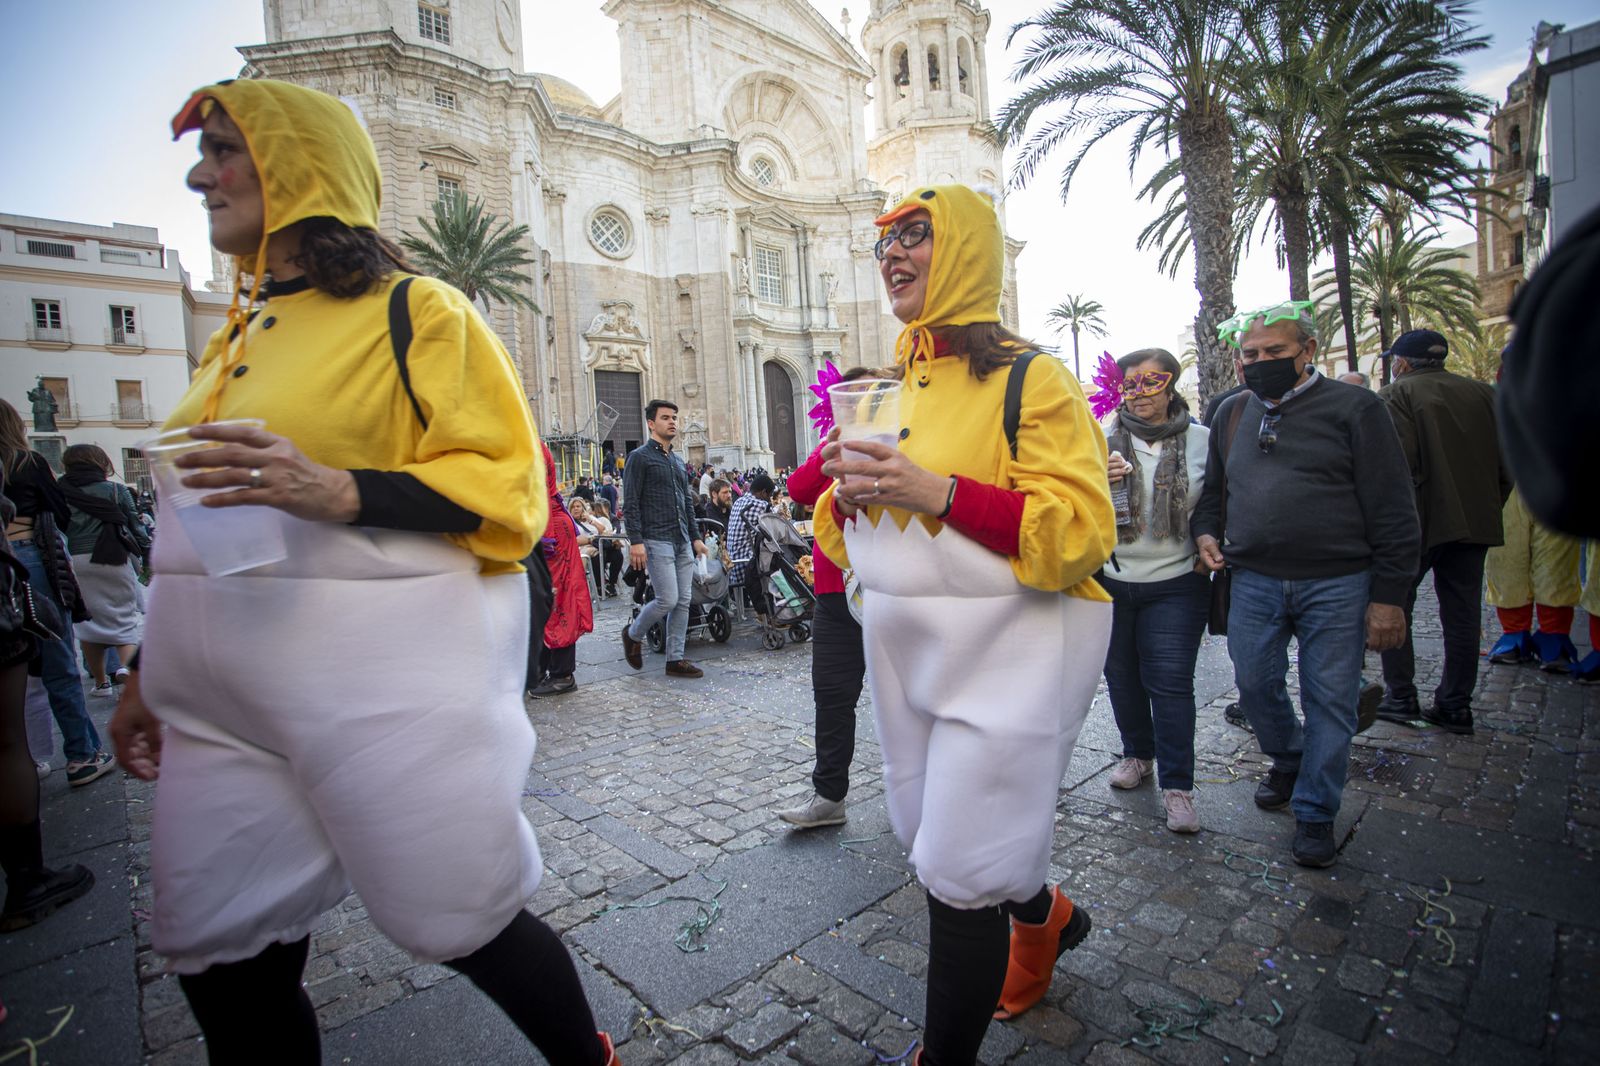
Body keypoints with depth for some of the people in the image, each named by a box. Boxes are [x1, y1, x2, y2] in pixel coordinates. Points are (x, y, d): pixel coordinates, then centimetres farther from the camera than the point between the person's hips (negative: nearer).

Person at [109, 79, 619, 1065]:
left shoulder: (412, 310, -4)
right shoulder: (240, 334, 18)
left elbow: (507, 486, -11)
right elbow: (204, 526, 21)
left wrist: (338, 491, -24)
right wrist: (148, 671, 22)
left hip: (380, 683, -7)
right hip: (223, 698, 8)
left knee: (463, 920, 3)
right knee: (227, 963, 13)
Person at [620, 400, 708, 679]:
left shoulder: (677, 462, 20)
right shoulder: (640, 457, -3)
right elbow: (631, 502, -10)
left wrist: (696, 537, 16)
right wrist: (635, 541, -17)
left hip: (683, 541, 7)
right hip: (657, 540, -7)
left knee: (683, 601, 4)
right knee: (667, 599, -10)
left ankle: (675, 660, 12)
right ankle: (633, 634, 17)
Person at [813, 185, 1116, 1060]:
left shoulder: (1031, 380, -9)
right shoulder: (891, 391, 12)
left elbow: (1082, 533, -17)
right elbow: (845, 530, 16)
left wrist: (941, 493, -26)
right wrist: (849, 491, -8)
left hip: (1005, 653, -7)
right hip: (908, 650, 7)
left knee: (959, 872, 0)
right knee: (930, 833, 21)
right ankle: (1042, 915, 51)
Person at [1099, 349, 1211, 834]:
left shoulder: (1202, 441, 1)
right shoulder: (1104, 441, 0)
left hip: (1176, 582, -1)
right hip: (1110, 580, 2)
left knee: (1170, 682, -2)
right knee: (1121, 675, 15)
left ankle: (1177, 785, 12)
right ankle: (1137, 754, 37)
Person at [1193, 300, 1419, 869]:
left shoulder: (1354, 407, -3)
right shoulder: (1230, 414, 10)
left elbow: (1392, 508, -5)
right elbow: (1212, 487, 24)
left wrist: (1388, 595, -9)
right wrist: (1205, 530, 4)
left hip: (1336, 585, -3)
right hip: (1254, 582, 4)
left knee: (1331, 701, 5)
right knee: (1255, 686, 10)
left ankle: (1315, 813, 22)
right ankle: (1288, 760, 40)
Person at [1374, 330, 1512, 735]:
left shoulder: (1397, 396, -8)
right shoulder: (1483, 394, 11)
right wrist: (1488, 507, 17)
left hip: (1417, 523, -6)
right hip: (1475, 522, 6)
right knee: (1463, 616, 10)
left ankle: (1401, 697, 8)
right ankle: (1456, 705, 17)